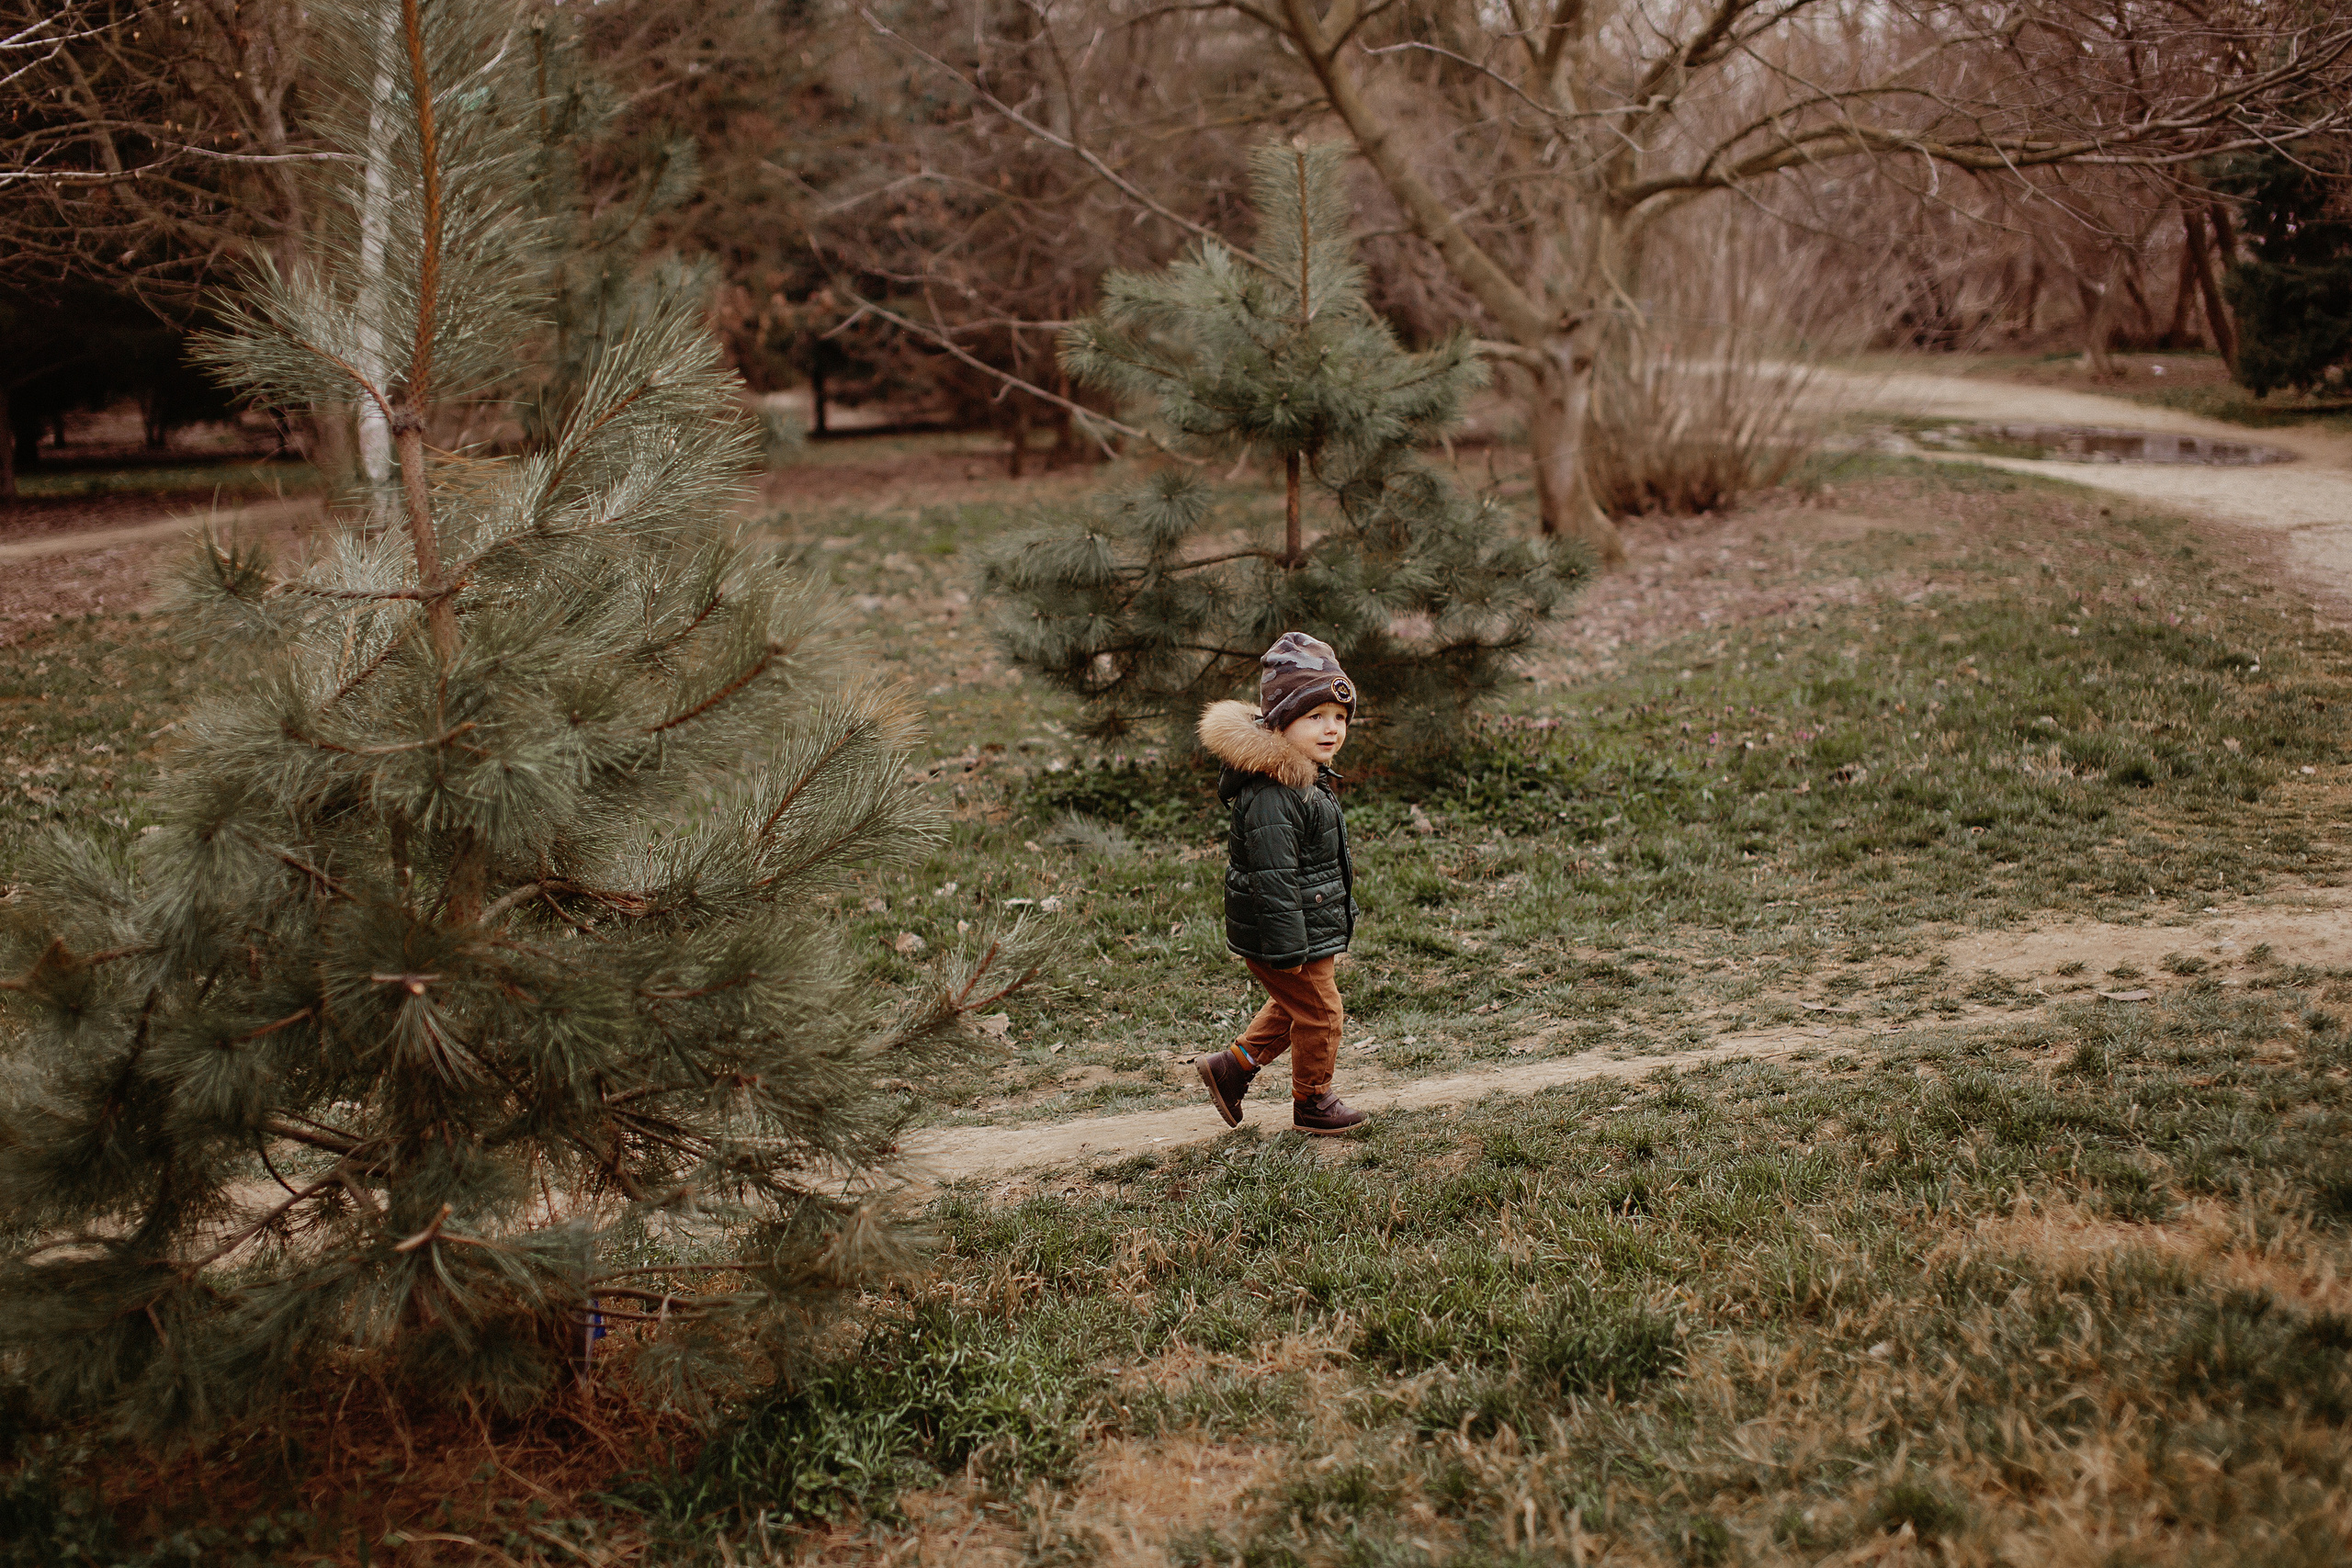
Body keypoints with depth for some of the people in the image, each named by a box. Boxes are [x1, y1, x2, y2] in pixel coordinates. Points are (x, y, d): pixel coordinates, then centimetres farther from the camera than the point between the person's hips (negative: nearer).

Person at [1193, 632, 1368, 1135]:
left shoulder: (1308, 781, 8)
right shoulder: (1272, 796, -27)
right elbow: (1272, 877, -28)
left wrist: (1327, 940, 25)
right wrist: (1289, 948, -25)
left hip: (1312, 931, 10)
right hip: (1287, 939, -10)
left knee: (1292, 1007, 23)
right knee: (1318, 1013, 6)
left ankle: (1232, 1065, 34)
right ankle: (1312, 1103, 24)